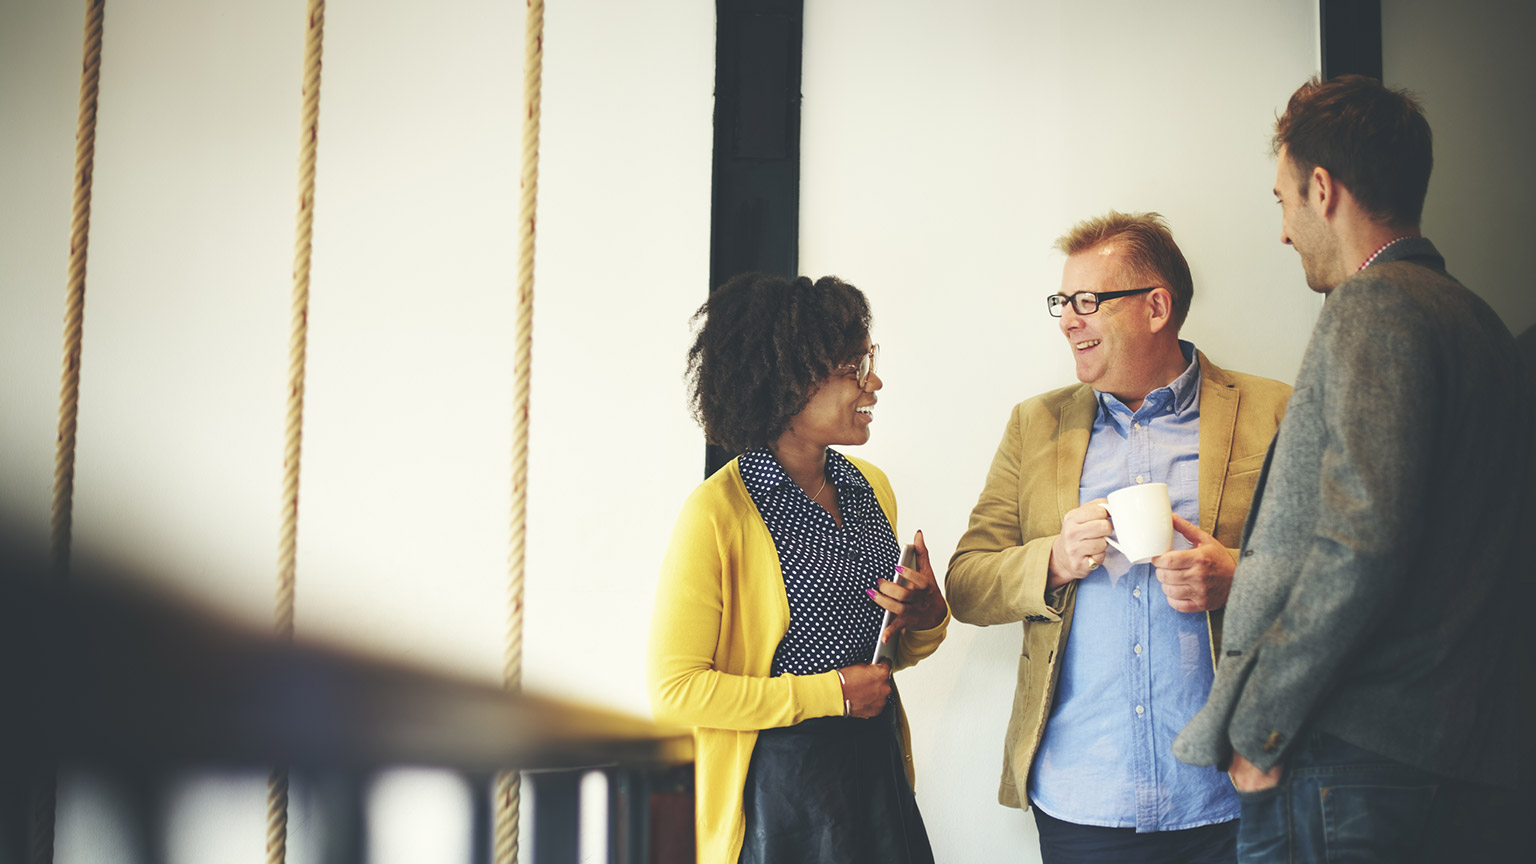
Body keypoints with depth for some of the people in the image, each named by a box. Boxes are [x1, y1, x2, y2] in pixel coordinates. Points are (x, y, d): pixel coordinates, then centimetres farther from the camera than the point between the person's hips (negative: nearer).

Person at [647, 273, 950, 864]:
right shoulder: (718, 512, -14)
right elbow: (673, 688, -16)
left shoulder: (872, 488, 8)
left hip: (879, 771, 6)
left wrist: (928, 617, -3)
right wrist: (829, 693, -15)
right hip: (774, 788, -6)